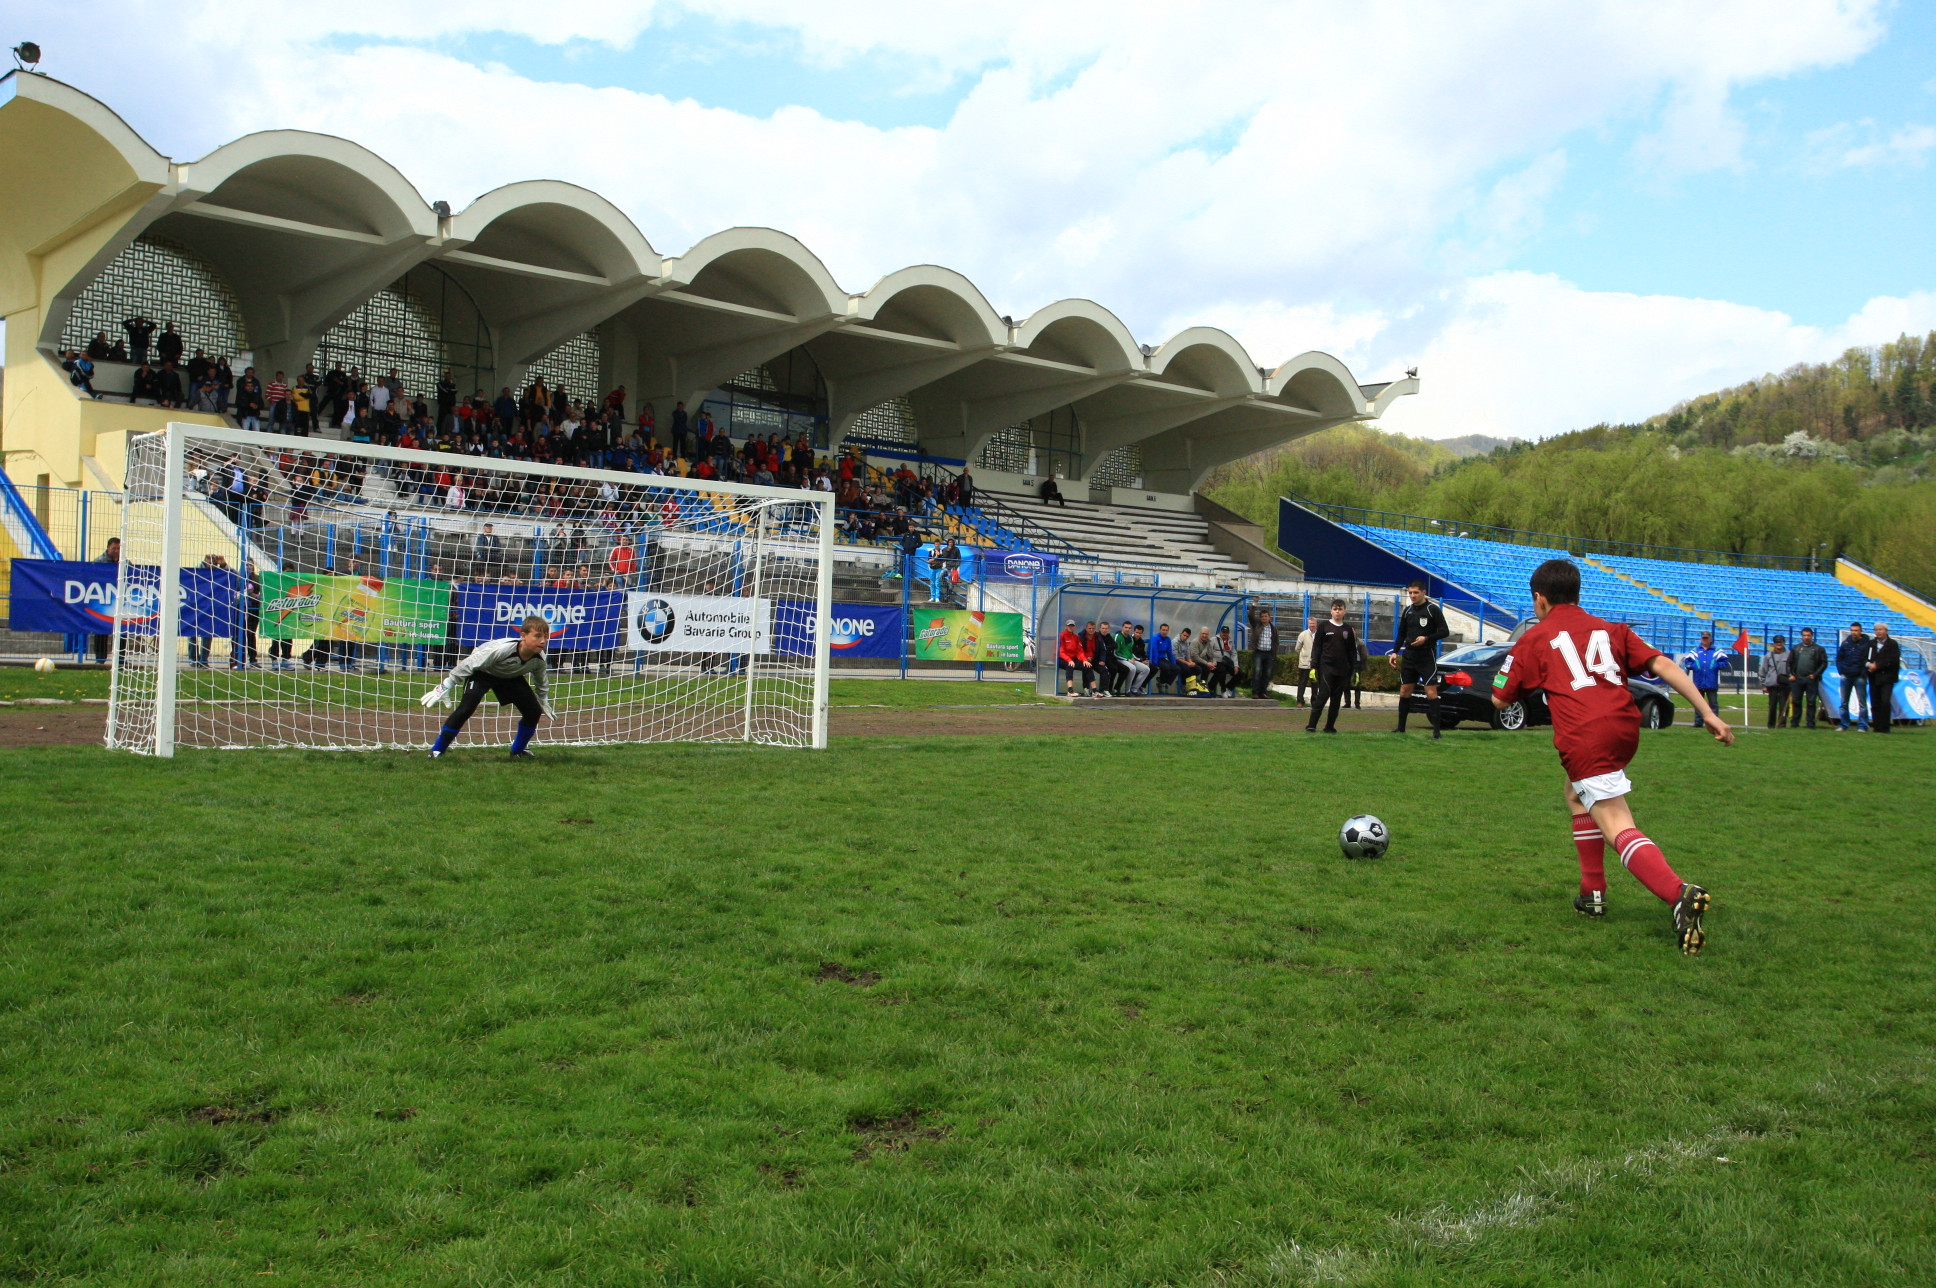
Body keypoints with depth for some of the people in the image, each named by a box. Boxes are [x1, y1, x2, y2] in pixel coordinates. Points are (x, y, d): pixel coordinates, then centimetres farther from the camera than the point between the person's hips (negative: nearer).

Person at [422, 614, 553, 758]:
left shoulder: (539, 658, -24)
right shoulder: (500, 649, -42)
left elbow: (540, 681, 1)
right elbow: (468, 665, -33)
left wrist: (542, 701, 15)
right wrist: (445, 687, -30)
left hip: (510, 676, 5)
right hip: (482, 672, -5)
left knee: (534, 711, -7)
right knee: (466, 709, -24)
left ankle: (518, 750, 19)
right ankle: (437, 751, -8)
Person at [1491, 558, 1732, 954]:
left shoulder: (1535, 639, 13)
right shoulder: (1611, 629, 22)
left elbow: (1500, 700, 16)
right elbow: (1662, 664, 10)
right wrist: (1708, 713, 6)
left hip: (1584, 738, -6)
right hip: (1625, 727, 6)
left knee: (1619, 828, -13)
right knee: (1576, 794, 31)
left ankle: (1680, 894, -38)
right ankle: (1592, 892, 29)